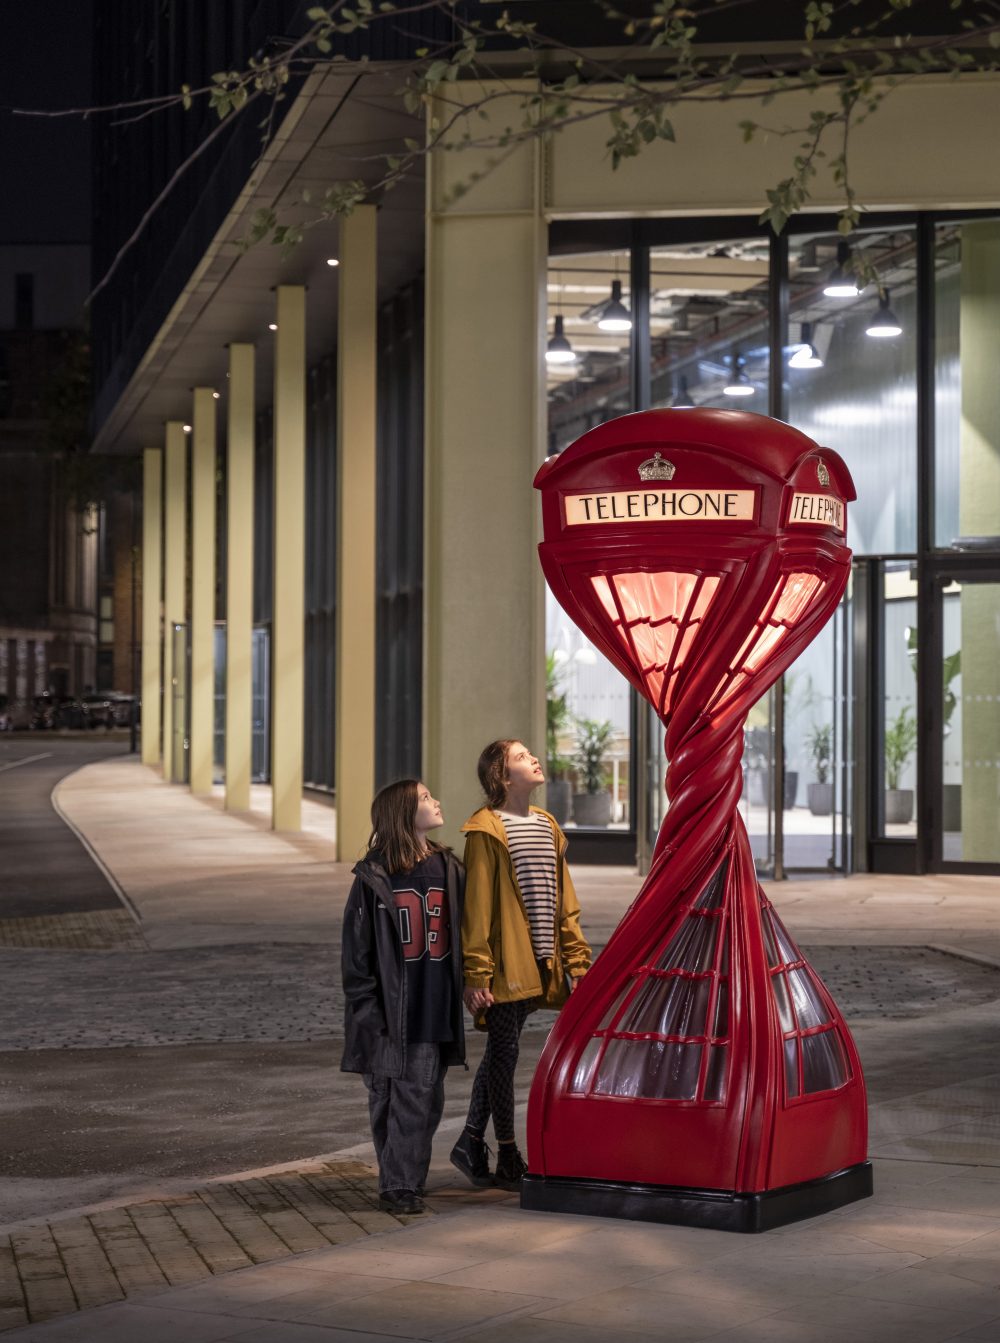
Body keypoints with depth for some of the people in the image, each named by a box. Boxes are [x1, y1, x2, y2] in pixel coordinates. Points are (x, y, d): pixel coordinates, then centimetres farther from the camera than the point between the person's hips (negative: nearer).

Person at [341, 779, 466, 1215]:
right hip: (391, 1011, -3)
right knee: (389, 1100, 1)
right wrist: (365, 1009, -6)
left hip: (435, 1012, 3)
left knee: (421, 1101, -2)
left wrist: (465, 992, 9)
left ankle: (400, 1186, 1)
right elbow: (356, 950, -1)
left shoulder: (449, 869, 9)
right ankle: (401, 1184, 10)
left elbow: (461, 935, 15)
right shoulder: (373, 877, -3)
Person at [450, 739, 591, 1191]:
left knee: (501, 1052, 13)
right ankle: (508, 1159, 10)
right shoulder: (486, 831, -10)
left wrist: (577, 958, 12)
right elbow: (476, 906, -12)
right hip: (504, 965, -7)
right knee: (504, 1051, 1)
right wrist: (475, 974, -15)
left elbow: (563, 899, 17)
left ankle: (471, 1143, 23)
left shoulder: (547, 826, 14)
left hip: (538, 964, 7)